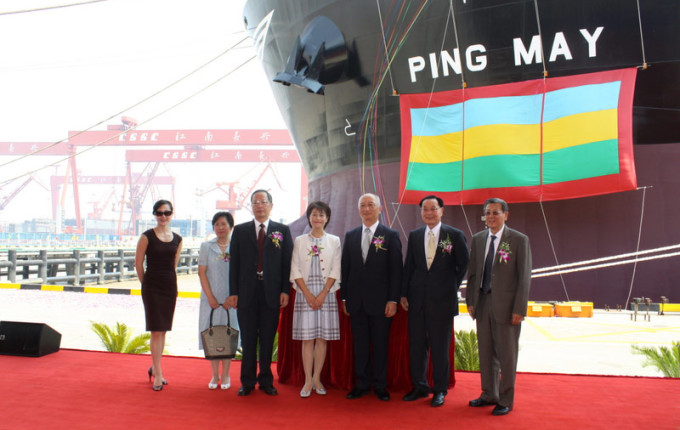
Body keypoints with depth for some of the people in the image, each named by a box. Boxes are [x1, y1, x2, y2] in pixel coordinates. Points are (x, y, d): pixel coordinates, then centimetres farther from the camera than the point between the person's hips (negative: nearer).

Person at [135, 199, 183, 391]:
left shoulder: (177, 239, 7)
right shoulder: (147, 236, -6)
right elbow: (138, 263, 0)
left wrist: (168, 280, 12)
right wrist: (146, 284, 7)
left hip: (170, 286, 5)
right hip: (152, 286, -4)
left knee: (163, 329, 11)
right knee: (156, 330, -5)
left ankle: (154, 367, 27)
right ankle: (158, 374, 0)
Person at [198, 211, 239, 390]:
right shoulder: (206, 246, 4)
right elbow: (202, 273, 1)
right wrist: (210, 297, -7)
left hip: (230, 299, -1)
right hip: (211, 298, 1)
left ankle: (225, 375, 13)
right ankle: (215, 375, 16)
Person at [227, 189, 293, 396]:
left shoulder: (282, 231, 7)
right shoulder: (240, 231, 8)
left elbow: (287, 263, 3)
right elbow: (234, 263, 5)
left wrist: (285, 290, -4)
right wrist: (233, 292, -1)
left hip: (271, 293, 0)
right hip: (247, 292, 1)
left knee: (268, 339, 7)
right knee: (248, 339, 6)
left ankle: (266, 381, 18)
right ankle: (247, 382, 17)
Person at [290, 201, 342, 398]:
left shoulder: (334, 241, 7)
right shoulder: (299, 241, 8)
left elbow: (335, 270, 2)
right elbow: (295, 270, 3)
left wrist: (322, 294, -9)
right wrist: (308, 293, -8)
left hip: (326, 294, 0)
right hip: (305, 293, 0)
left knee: (322, 338, 2)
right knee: (307, 338, -1)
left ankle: (317, 379, 11)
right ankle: (308, 381, 5)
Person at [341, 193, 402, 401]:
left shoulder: (390, 235, -1)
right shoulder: (351, 236, 10)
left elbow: (396, 270, -4)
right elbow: (345, 268, 11)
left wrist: (393, 300, -9)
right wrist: (344, 298, 7)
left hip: (380, 301, -3)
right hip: (356, 302, 3)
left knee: (380, 345, 6)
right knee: (359, 344, 9)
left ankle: (380, 386, 19)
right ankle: (362, 384, 21)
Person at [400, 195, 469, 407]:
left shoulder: (455, 235, -3)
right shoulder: (414, 235, 8)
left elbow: (464, 265, 5)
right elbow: (408, 266, 10)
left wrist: (452, 287, 3)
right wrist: (404, 294, 5)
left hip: (442, 300, -3)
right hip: (417, 300, 4)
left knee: (440, 347, 5)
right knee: (416, 345, 10)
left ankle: (440, 390, 20)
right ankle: (420, 387, 25)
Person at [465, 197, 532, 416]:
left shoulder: (519, 240, -5)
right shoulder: (478, 239, 10)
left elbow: (524, 277, -7)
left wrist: (519, 309, -12)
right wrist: (470, 300, 7)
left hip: (506, 305, -5)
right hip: (482, 302, 5)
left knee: (506, 354, 5)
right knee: (486, 352, 13)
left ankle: (505, 400, 18)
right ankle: (489, 394, 29)